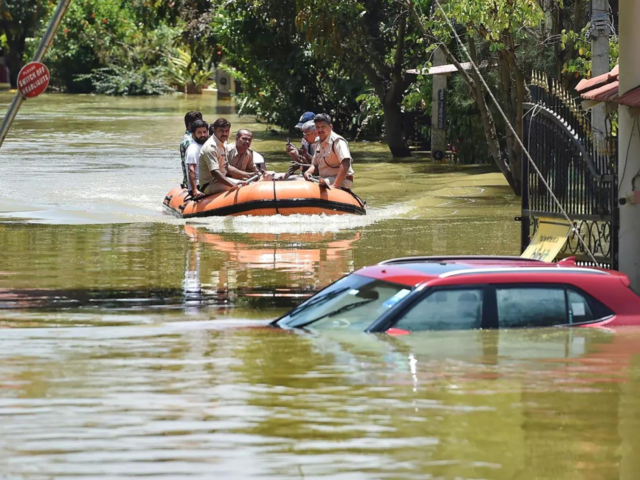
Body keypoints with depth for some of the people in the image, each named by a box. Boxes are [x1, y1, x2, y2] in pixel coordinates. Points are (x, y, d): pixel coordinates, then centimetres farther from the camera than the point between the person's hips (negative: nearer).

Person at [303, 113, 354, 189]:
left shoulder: (337, 141, -14)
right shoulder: (318, 143, 12)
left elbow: (346, 164, -26)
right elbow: (315, 165, 18)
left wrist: (334, 185, -32)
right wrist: (308, 172, -7)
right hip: (325, 179, 9)